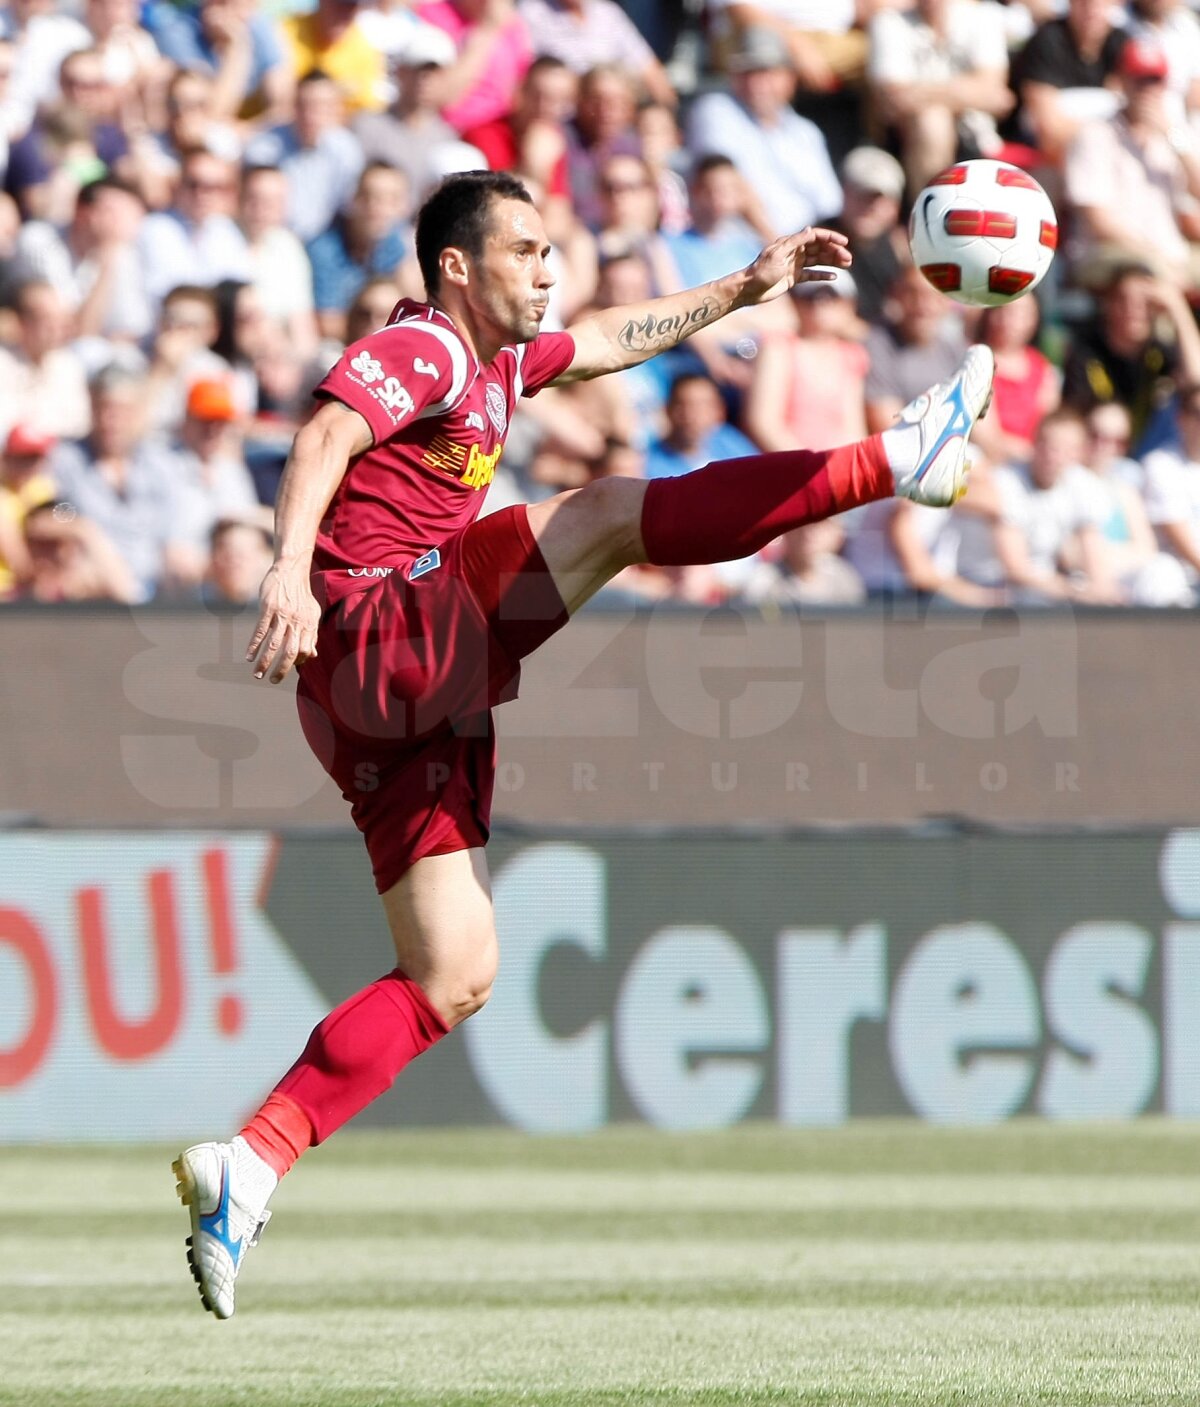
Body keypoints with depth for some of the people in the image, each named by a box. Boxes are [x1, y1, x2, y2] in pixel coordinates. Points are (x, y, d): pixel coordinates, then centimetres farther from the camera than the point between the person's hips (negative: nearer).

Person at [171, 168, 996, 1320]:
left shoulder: (497, 359, 23)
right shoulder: (421, 351, -6)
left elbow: (611, 340, 40)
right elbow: (326, 438, -24)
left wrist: (744, 288, 40)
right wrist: (290, 567, -40)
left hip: (421, 701, 10)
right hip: (373, 634, -10)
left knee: (454, 976, 5)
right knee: (613, 512, -15)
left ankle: (248, 1169, -1)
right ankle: (900, 462, -11)